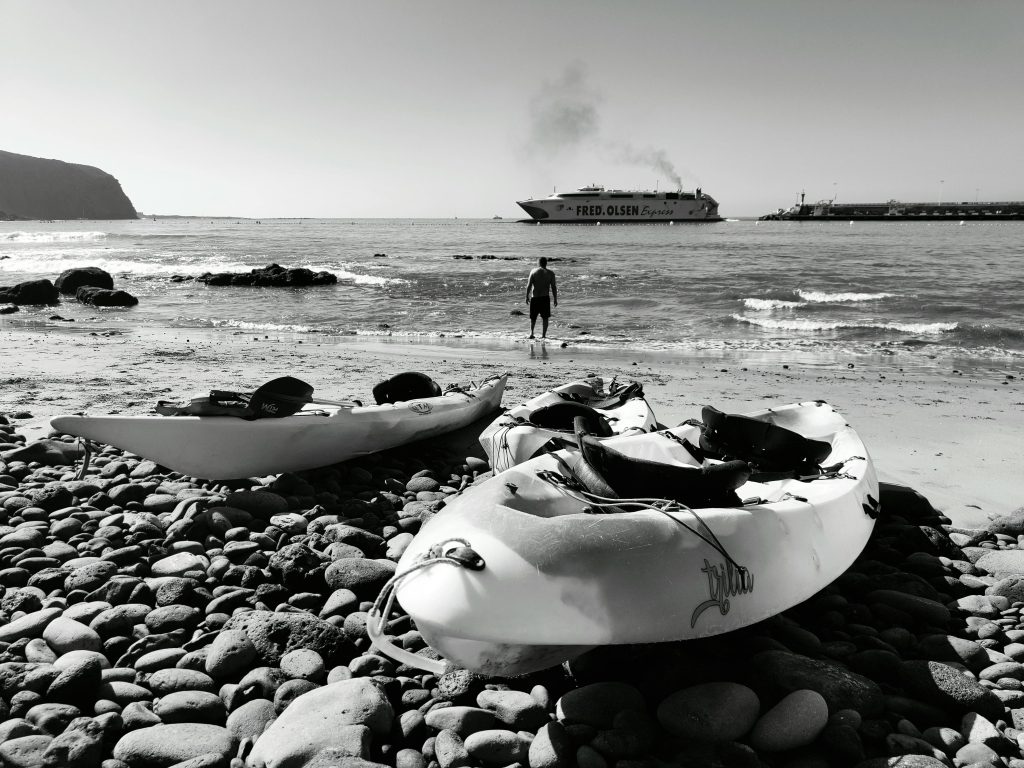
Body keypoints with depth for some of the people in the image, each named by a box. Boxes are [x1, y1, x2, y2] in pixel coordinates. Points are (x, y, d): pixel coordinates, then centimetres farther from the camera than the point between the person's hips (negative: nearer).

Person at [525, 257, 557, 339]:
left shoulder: (533, 272, -1)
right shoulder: (550, 273, 0)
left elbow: (529, 285, -4)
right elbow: (553, 287, -2)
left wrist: (527, 297, 4)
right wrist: (555, 299, 5)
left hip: (534, 297, 1)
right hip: (545, 298, -1)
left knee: (533, 317, 14)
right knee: (545, 317, 8)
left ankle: (531, 333, -1)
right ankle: (543, 335, 3)